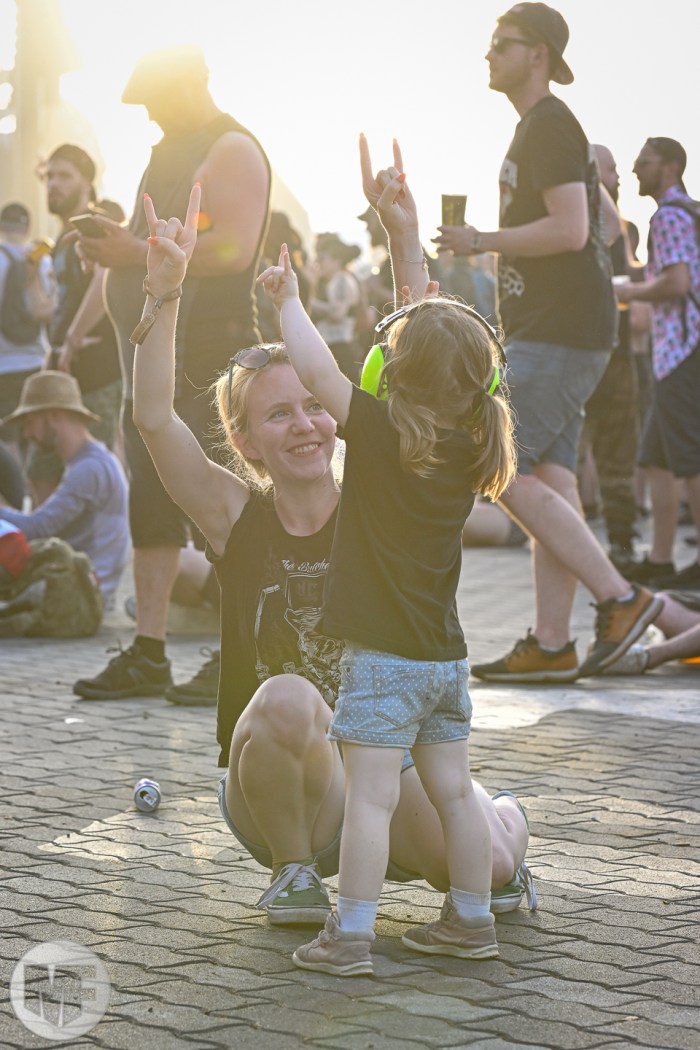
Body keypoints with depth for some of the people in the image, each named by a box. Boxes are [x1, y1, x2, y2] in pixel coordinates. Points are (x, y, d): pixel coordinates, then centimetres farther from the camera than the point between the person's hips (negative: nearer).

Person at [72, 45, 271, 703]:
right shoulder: (169, 152, 21)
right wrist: (117, 247, 9)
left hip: (210, 347, -10)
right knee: (150, 499, 7)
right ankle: (147, 654, 10)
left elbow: (234, 247, -20)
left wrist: (140, 252, -22)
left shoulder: (232, 149, -7)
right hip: (155, 349, 10)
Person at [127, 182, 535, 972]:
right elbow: (153, 418, -16)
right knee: (286, 699, -34)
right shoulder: (238, 519, -3)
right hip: (264, 788, -1)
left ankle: (502, 817, 17)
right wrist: (164, 286, -25)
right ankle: (293, 871, -6)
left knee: (473, 865, -22)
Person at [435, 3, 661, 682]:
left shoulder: (550, 127, -11)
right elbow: (609, 225, 29)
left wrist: (481, 241, -14)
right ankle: (550, 645, 4)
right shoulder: (539, 129, 22)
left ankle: (620, 598, -10)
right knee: (549, 481, 5)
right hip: (542, 330, 10)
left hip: (559, 336, -10)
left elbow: (570, 229, -22)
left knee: (504, 472, -13)